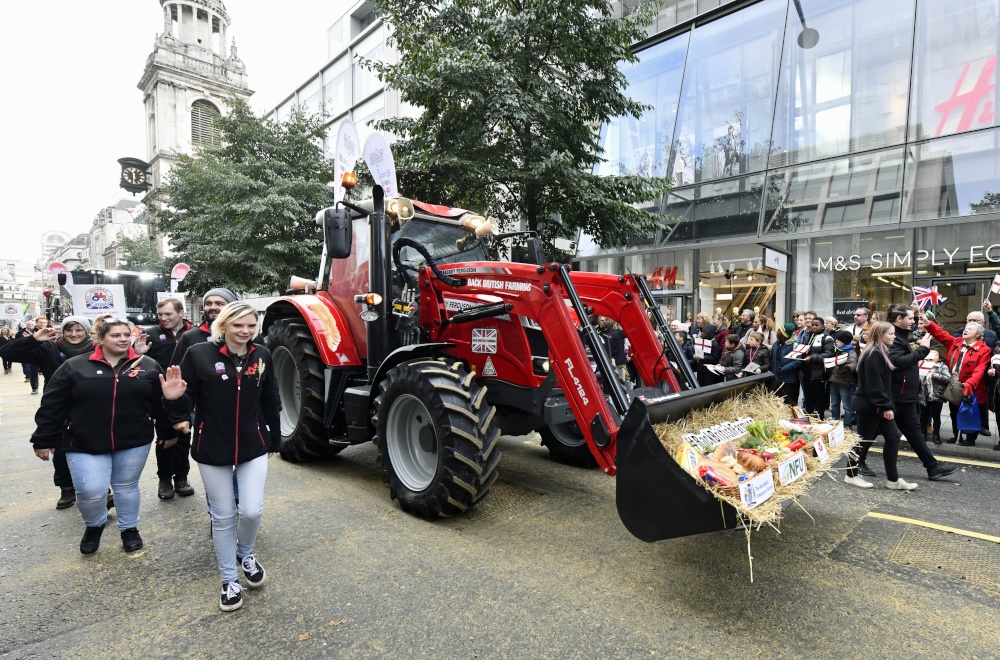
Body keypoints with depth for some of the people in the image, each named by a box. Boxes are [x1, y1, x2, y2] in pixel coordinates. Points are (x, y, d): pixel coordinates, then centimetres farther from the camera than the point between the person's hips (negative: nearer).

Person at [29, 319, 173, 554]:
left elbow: (160, 402, 6)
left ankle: (129, 529, 34)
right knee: (90, 491, -5)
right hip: (85, 445, -1)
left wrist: (167, 432, 10)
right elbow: (52, 406, 0)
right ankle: (94, 526, 27)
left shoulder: (148, 366, 1)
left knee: (127, 487, 13)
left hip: (134, 442, 1)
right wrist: (44, 440, 0)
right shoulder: (74, 366, -2)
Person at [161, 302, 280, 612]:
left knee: (252, 511, -2)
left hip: (253, 448, 2)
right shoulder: (199, 355, -11)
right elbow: (186, 402, -5)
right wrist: (175, 399, -29)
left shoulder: (261, 356, -1)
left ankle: (245, 554, 32)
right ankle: (229, 580, 30)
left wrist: (274, 440, 14)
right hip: (213, 450, -1)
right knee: (223, 516, 10)